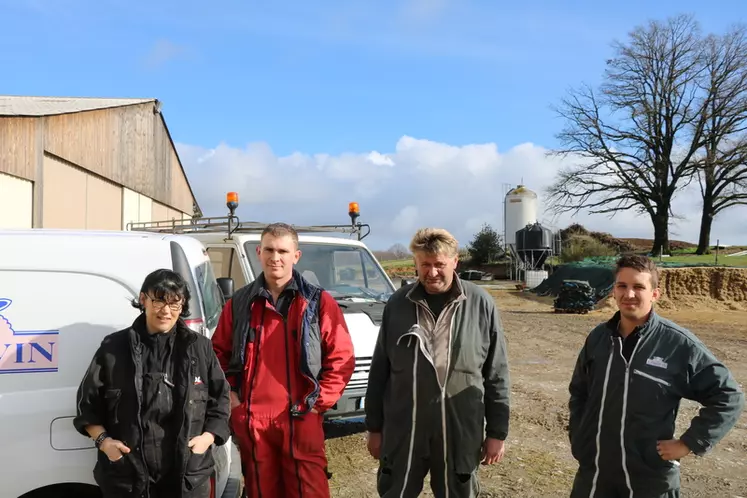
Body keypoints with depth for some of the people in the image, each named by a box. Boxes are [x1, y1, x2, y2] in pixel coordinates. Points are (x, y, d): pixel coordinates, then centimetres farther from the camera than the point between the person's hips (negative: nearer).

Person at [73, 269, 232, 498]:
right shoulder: (114, 347, 0)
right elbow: (87, 402, 8)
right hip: (126, 478, 0)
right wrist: (103, 440, -4)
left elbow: (220, 398, 8)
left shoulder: (199, 348, 2)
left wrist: (207, 437, -5)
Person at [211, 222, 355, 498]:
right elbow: (218, 353, 16)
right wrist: (229, 396, 5)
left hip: (301, 420, -3)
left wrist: (319, 402, -7)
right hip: (252, 421, 3)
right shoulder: (239, 303, 7)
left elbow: (342, 358, -2)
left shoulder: (319, 302, -2)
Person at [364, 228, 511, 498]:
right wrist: (374, 427, 6)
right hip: (402, 432, 1)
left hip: (460, 432, -1)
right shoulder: (397, 303, -2)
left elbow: (496, 375, -1)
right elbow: (379, 371, 4)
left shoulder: (481, 304, -5)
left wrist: (497, 432, 0)